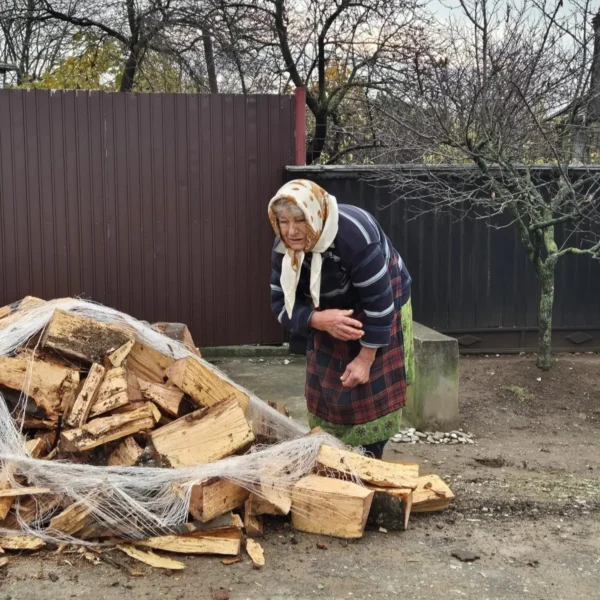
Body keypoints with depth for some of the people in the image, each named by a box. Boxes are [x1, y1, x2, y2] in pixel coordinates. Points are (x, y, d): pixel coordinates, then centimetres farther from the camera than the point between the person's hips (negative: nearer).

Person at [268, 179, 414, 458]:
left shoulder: (354, 236, -35)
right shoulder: (284, 248, -16)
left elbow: (378, 301, -29)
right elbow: (281, 304, -12)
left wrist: (365, 358, -24)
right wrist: (319, 320, -32)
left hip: (379, 313, -5)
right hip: (329, 315, 5)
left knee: (370, 394, -6)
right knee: (326, 391, 7)